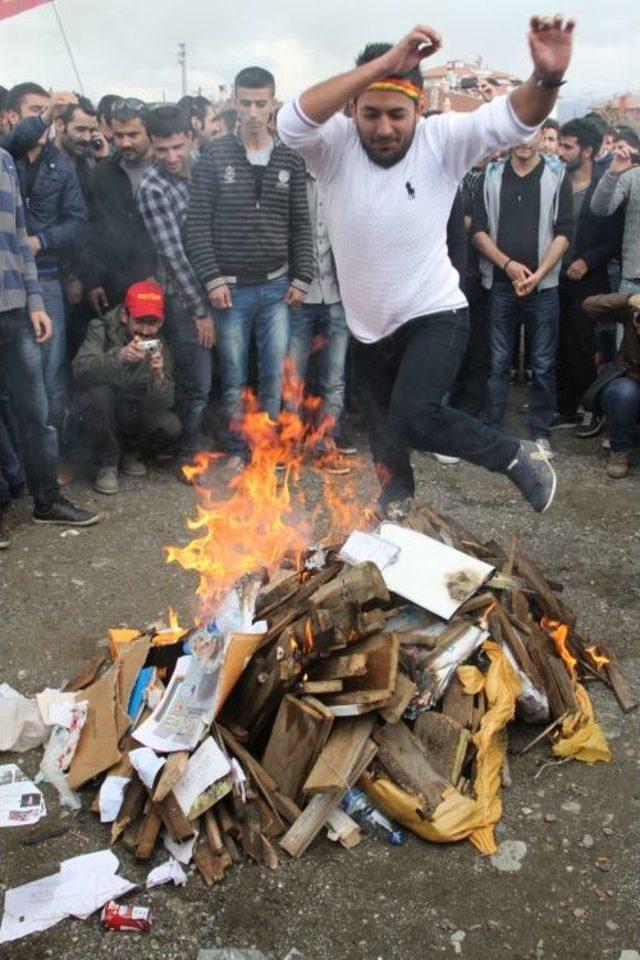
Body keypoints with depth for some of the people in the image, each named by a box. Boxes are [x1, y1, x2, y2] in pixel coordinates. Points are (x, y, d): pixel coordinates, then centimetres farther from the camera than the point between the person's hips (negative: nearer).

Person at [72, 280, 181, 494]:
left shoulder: (160, 348, -12)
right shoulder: (102, 329, -17)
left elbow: (163, 403, -20)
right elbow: (80, 369, -35)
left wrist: (159, 378, -42)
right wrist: (118, 357, -52)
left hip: (137, 415, 2)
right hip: (105, 414, -2)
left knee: (171, 427, -25)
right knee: (96, 393, -33)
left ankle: (131, 452, 9)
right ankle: (108, 464, -12)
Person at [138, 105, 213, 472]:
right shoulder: (153, 188, -15)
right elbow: (172, 253, -16)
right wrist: (200, 309, -14)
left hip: (218, 285, 6)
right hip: (187, 296, -6)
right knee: (197, 384, 1)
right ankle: (190, 453, 20)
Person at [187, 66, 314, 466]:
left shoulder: (290, 160, 6)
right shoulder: (215, 158, 0)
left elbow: (301, 226, 8)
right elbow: (198, 224, -2)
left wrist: (302, 278, 2)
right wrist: (212, 278, -9)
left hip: (276, 287, 2)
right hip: (231, 288, -2)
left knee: (274, 376, 4)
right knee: (234, 378, 7)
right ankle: (237, 450, 21)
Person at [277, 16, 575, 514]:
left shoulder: (441, 140, -12)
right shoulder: (335, 145, -12)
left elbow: (512, 119, -25)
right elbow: (293, 121, -32)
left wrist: (547, 79, -48)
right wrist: (383, 62, -41)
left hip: (435, 316, -3)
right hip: (369, 328, 4)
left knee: (414, 416, -27)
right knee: (385, 440, 21)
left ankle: (518, 456, -1)